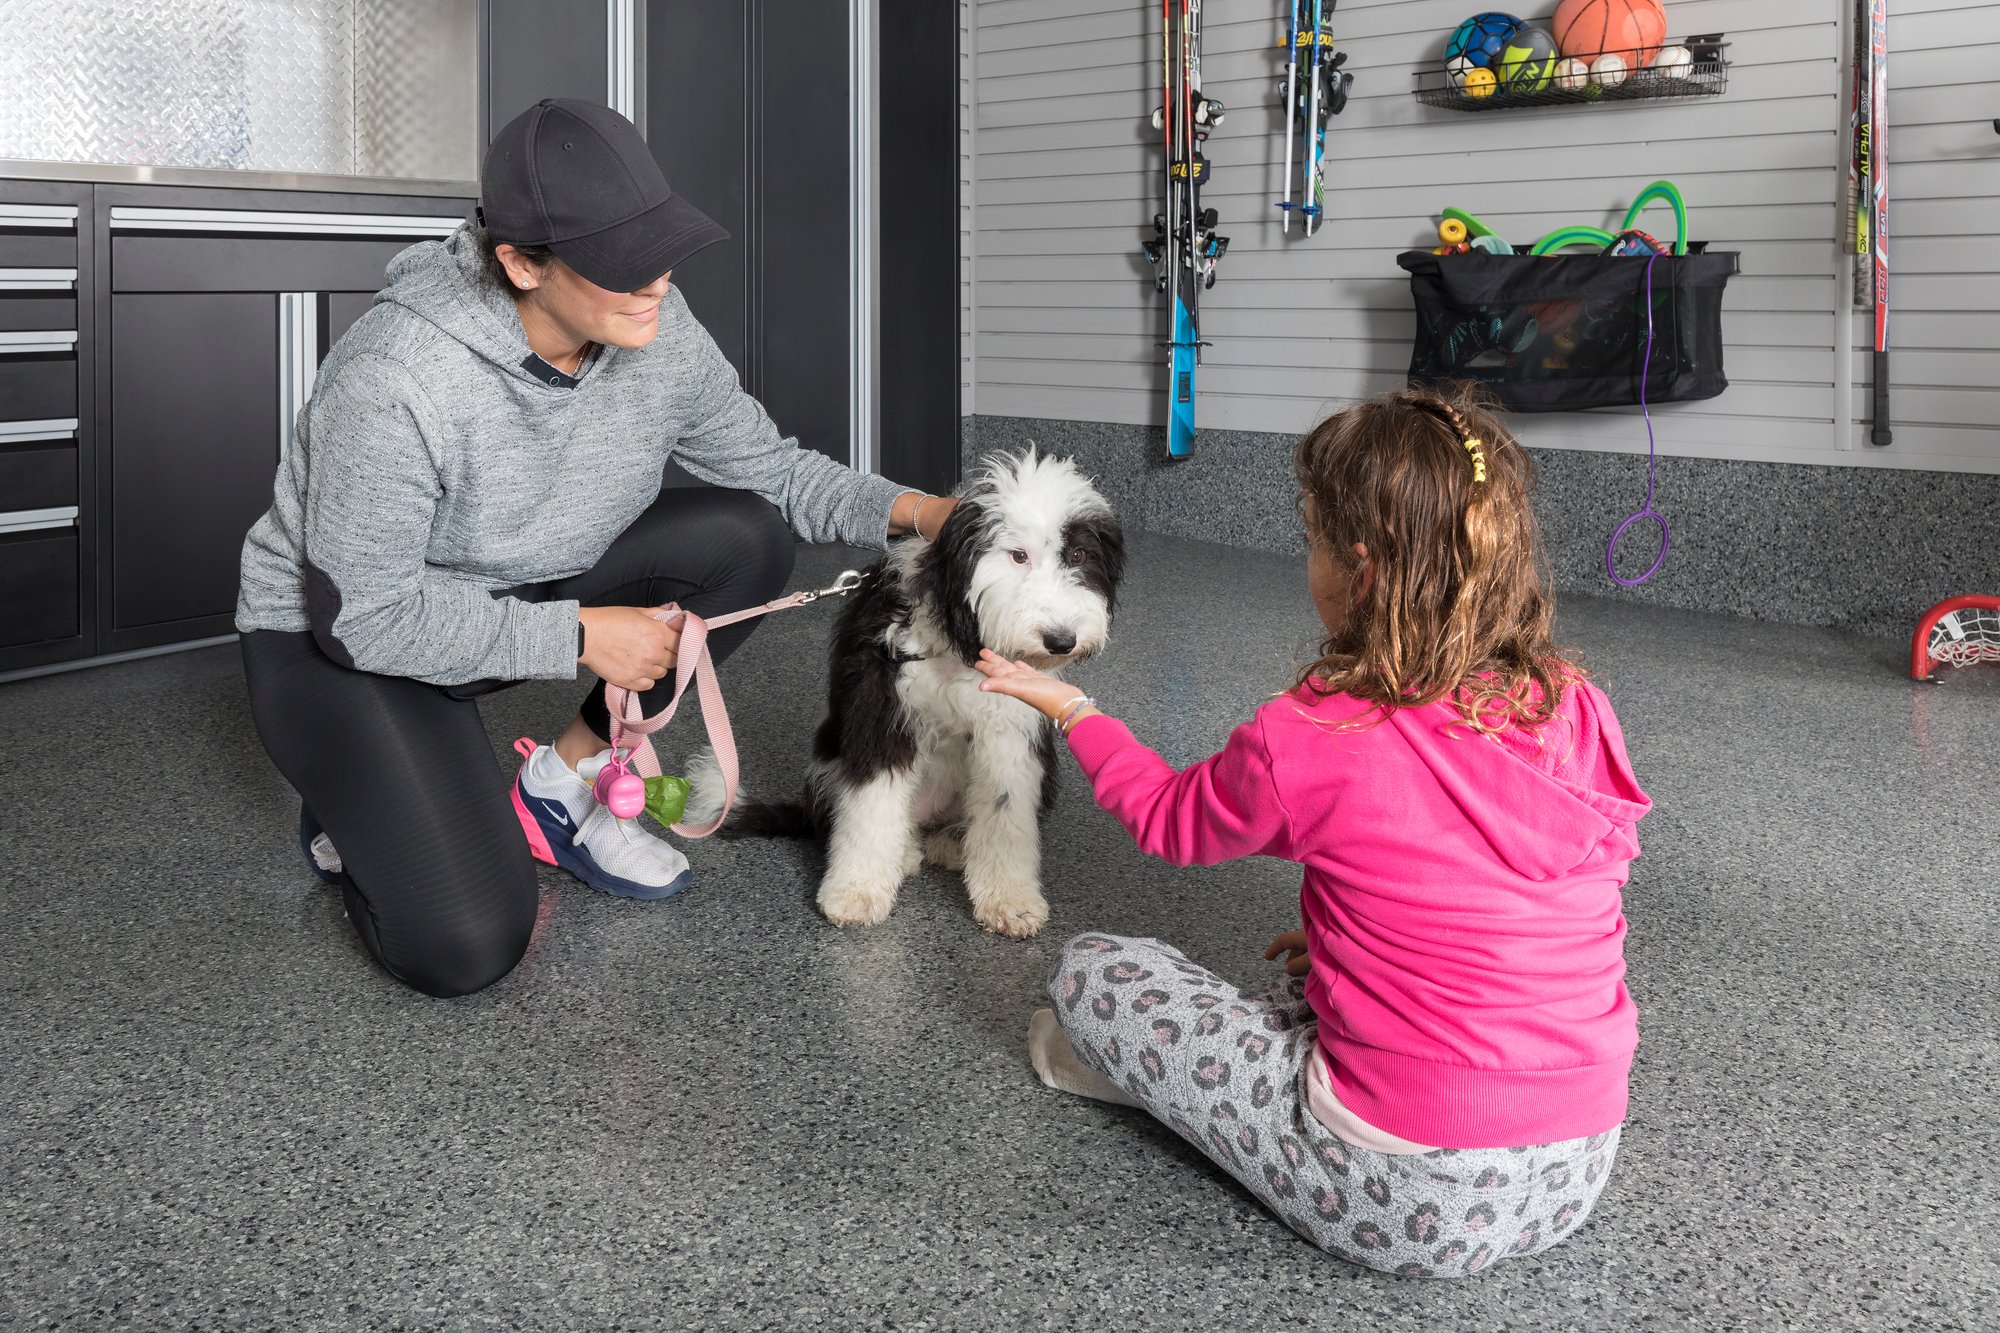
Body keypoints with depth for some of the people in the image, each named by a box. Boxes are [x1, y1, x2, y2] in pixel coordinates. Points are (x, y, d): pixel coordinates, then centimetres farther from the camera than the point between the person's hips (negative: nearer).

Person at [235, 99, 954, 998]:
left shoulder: (656, 331, -15)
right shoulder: (395, 383, -34)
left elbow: (766, 466, 0)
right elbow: (364, 616, -27)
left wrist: (906, 510, -17)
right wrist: (579, 636, -26)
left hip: (519, 594, 7)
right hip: (338, 640, -6)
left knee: (744, 538, -17)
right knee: (465, 948, -24)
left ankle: (561, 786, 0)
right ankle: (353, 816, 12)